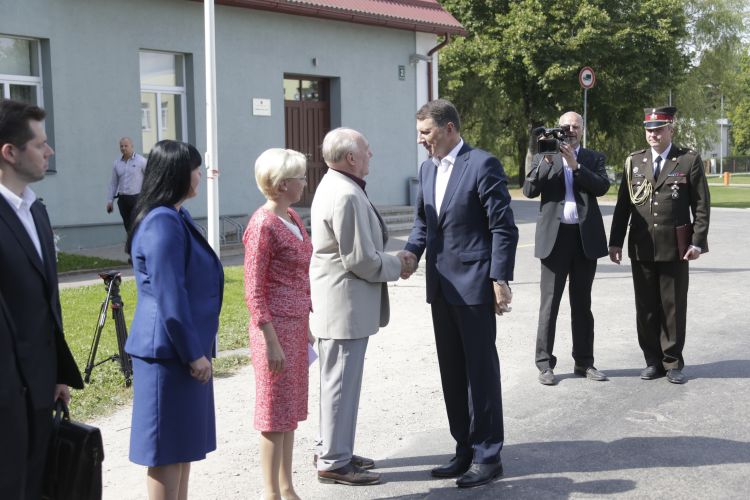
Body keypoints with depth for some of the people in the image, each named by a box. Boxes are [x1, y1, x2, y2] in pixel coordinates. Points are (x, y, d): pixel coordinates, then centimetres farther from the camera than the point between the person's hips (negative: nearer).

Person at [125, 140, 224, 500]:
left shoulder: (177, 217, 13)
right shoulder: (163, 223, -19)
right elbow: (169, 298, -22)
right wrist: (194, 354, -17)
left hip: (184, 349, 10)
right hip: (170, 353, -10)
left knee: (184, 444, 17)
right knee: (168, 449, -1)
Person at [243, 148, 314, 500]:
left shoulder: (293, 219, 10)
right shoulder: (263, 226, -16)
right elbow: (254, 292, -17)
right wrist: (271, 342, -19)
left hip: (296, 325, 9)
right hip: (276, 327, -9)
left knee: (290, 408, 14)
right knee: (276, 412, 0)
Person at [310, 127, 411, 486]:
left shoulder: (335, 185, 12)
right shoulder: (348, 196, -22)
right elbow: (361, 260, -22)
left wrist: (389, 260, 9)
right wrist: (396, 266, -6)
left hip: (340, 301, 11)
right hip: (345, 305, -11)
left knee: (338, 380, 19)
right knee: (342, 382, -2)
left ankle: (331, 449, 30)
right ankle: (334, 463, 8)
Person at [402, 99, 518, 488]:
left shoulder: (483, 164, -11)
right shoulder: (427, 169, 12)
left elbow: (504, 228, -13)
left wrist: (500, 280, -17)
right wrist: (413, 250, -1)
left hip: (473, 285, -8)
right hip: (441, 286, 8)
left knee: (480, 370, 0)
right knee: (452, 373, 13)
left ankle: (487, 456, 10)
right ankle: (465, 450, 24)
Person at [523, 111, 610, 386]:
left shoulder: (593, 158, 11)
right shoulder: (543, 158, 9)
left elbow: (602, 186, -7)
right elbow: (529, 190, -5)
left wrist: (575, 165, -14)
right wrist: (547, 161, -13)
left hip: (585, 238, 2)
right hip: (555, 237, -1)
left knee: (582, 303, 9)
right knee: (549, 302, 0)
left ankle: (583, 362, 16)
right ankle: (545, 363, 6)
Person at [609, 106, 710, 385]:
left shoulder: (689, 160, 0)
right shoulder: (634, 162, 9)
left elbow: (702, 205, -1)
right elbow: (623, 205, 9)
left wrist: (698, 242, -9)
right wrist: (615, 242, 4)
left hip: (675, 248, -2)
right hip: (642, 248, 3)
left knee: (674, 307, 4)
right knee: (646, 308, 7)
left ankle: (673, 362, 15)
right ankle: (653, 361, 18)